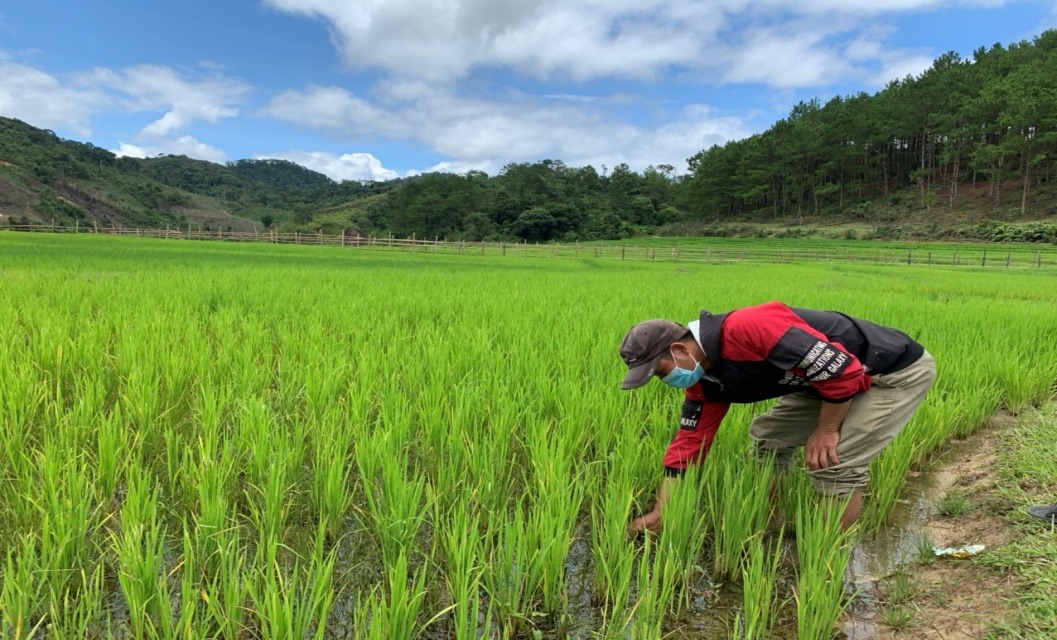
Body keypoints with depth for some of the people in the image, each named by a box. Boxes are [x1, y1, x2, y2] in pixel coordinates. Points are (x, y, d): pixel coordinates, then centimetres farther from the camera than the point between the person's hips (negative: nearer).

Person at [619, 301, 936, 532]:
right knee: (767, 436, 9)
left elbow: (841, 367, -32)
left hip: (898, 370, -9)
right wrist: (660, 513, 1)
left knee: (834, 463, -17)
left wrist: (827, 430, -17)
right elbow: (689, 443, 2)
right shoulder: (706, 382, -4)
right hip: (840, 377, 9)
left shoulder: (745, 329, -35)